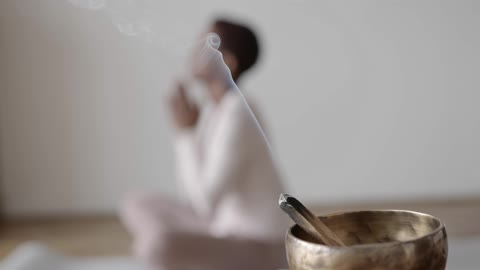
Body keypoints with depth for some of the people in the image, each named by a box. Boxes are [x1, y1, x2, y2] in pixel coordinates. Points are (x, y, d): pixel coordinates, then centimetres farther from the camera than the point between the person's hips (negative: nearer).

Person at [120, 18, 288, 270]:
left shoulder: (237, 116, -24)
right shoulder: (214, 107, 5)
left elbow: (205, 203, -26)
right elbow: (191, 186, 9)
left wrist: (185, 132, -21)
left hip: (259, 249, -9)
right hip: (229, 231, 9)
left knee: (156, 243, -33)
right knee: (137, 207, 14)